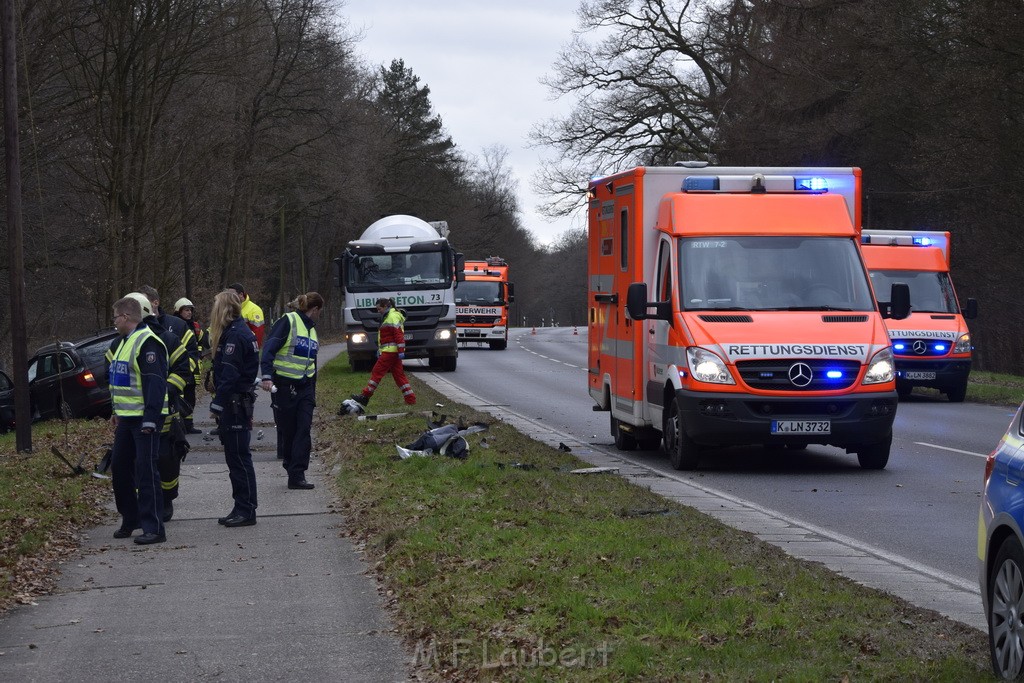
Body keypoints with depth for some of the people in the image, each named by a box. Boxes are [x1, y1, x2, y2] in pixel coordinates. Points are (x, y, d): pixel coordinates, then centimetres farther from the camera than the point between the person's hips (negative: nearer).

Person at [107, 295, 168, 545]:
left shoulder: (147, 343, -16)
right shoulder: (123, 342, 17)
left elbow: (155, 384, -22)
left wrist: (150, 420, -25)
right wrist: (116, 412, 24)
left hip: (144, 419, -10)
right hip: (126, 418, 10)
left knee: (145, 471, -9)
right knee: (119, 466, 15)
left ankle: (154, 528, -6)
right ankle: (130, 519, 29)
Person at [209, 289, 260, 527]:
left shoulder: (235, 336, -16)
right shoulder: (239, 331, 16)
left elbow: (229, 374, -22)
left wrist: (218, 404, -21)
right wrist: (221, 403, 16)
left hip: (234, 406, -10)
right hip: (238, 403, 10)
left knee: (239, 458, -6)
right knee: (235, 457, 13)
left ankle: (246, 511, -2)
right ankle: (242, 508, 19)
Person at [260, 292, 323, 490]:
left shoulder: (312, 329, 18)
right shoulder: (288, 322, -7)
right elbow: (269, 349, -17)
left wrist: (313, 396, 24)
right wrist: (266, 376, -30)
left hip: (305, 387, 6)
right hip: (284, 386, -6)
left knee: (304, 429, -6)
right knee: (287, 430, 3)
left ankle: (297, 475, -8)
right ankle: (291, 466, 18)